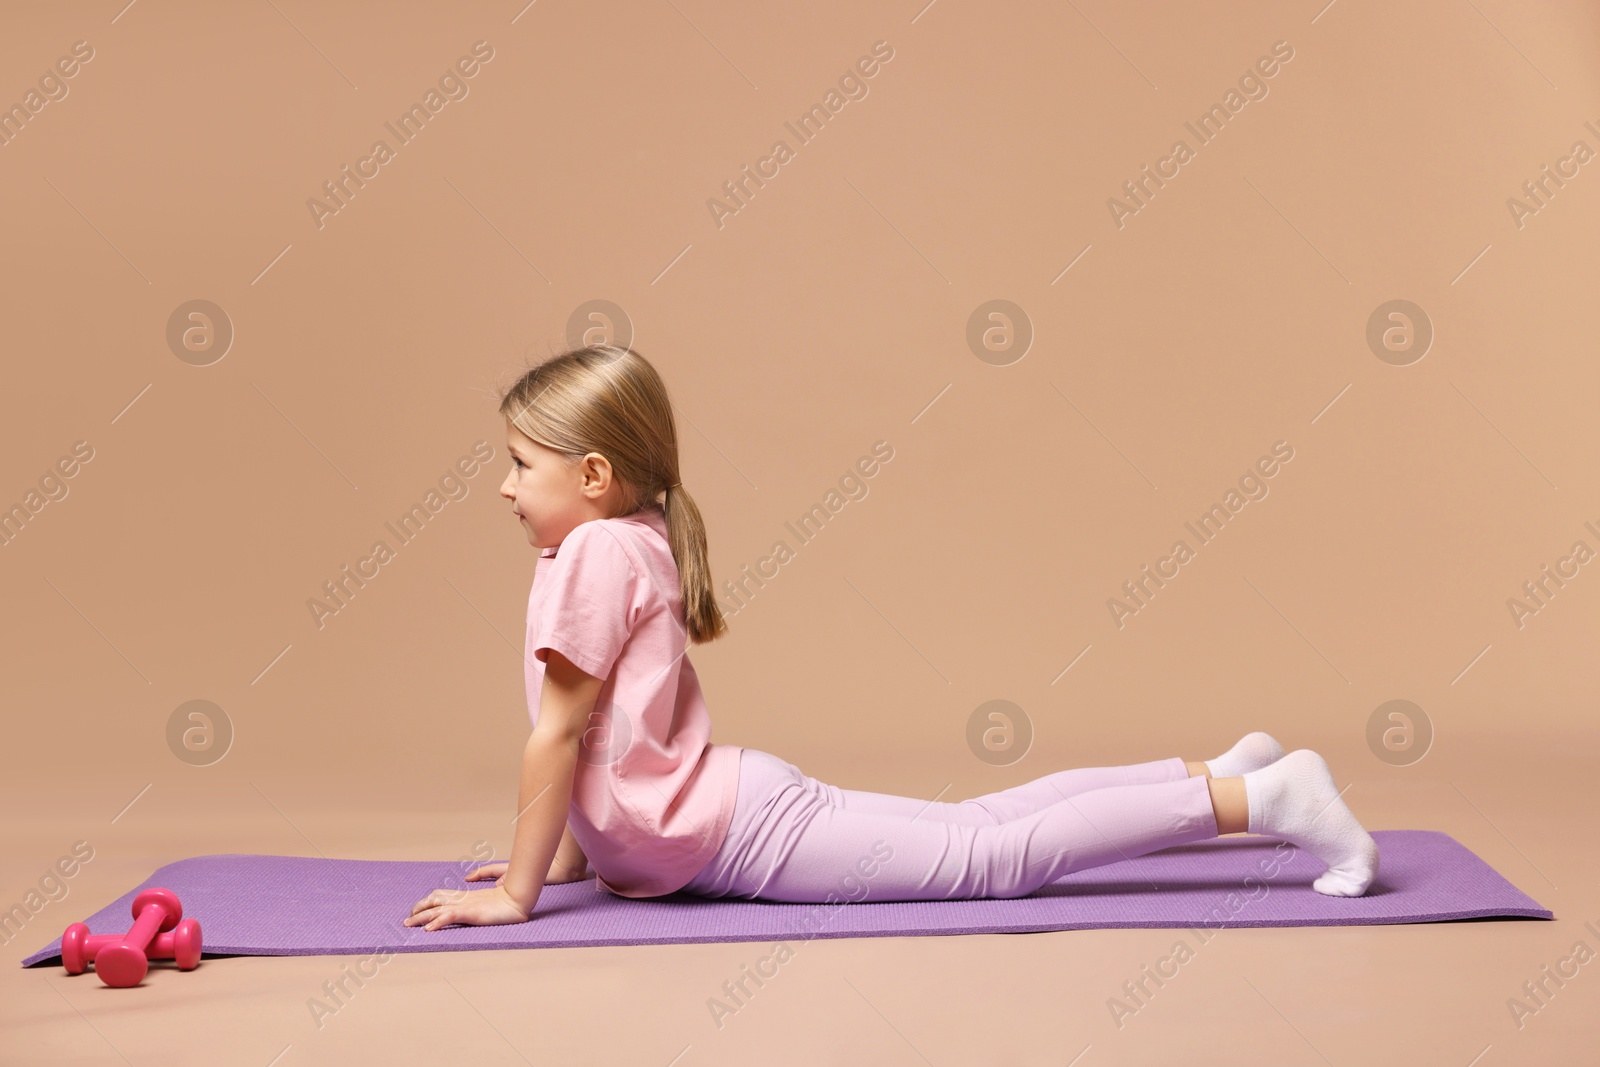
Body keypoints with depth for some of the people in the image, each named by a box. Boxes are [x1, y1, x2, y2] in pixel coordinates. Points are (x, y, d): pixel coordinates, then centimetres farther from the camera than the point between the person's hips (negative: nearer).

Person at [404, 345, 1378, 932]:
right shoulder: (635, 545, 14)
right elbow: (600, 737, 22)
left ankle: (1260, 798, -9)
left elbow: (557, 733, -16)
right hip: (734, 805, 9)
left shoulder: (596, 552, -15)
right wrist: (570, 854, 23)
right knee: (976, 828, 14)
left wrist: (518, 892, -11)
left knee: (988, 857, -9)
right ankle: (1226, 777, 20)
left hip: (741, 828, -9)